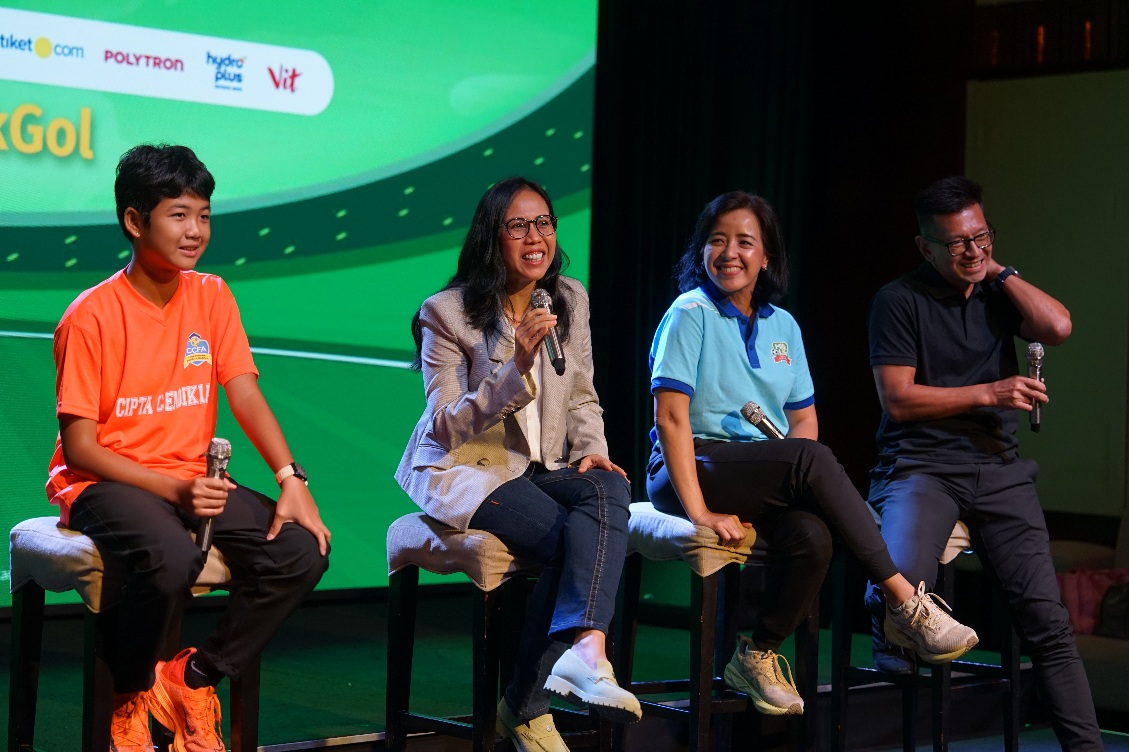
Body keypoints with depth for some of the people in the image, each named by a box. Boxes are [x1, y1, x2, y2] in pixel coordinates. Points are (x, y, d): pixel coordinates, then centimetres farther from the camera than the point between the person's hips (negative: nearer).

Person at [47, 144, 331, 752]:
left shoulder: (211, 297, 4)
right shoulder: (91, 317, -12)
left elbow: (245, 395, -3)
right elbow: (80, 448, -13)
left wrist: (291, 478, -18)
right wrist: (173, 491, -24)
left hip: (191, 478, 6)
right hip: (105, 481, -6)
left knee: (302, 550, -17)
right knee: (171, 560, -37)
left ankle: (191, 679, 1)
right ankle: (128, 697, -6)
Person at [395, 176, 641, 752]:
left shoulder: (570, 300, 9)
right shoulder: (447, 313, -8)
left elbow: (582, 399, 19)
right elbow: (446, 427, -13)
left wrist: (590, 449, -3)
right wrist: (516, 368, -25)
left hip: (540, 466, 5)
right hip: (465, 468, -5)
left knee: (608, 489, -30)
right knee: (571, 540, -30)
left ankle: (585, 647, -43)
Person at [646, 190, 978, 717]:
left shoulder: (782, 326, 14)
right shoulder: (691, 314, -3)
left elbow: (805, 420, 13)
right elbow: (670, 418, -12)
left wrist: (782, 484, -9)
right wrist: (699, 511, -21)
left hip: (766, 479, 5)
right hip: (691, 470, -5)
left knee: (812, 536, -30)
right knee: (813, 459, -31)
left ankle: (756, 655, -7)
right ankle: (905, 604, -28)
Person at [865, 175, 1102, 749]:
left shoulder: (999, 296, 15)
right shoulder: (900, 301, 1)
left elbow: (1057, 327, -5)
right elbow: (898, 399, -6)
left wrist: (1000, 272, 2)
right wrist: (989, 393, -9)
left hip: (999, 471, 4)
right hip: (920, 467, -3)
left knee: (1047, 617, -7)